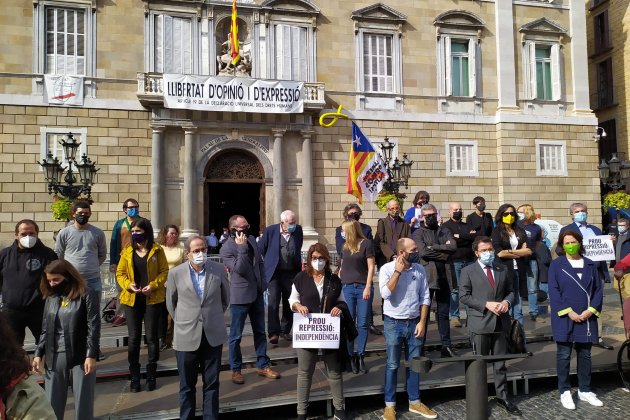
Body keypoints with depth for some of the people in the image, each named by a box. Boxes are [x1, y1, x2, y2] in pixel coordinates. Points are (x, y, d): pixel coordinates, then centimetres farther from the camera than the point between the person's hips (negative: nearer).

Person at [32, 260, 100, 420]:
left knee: (83, 402, 4)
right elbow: (46, 329, 15)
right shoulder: (51, 297, 10)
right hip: (54, 358, 5)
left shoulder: (87, 294, -7)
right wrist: (38, 354, 8)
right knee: (52, 403, 9)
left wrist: (91, 355, -15)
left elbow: (93, 327, -10)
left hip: (81, 357, -5)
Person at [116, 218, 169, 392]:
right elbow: (120, 273, 6)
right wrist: (128, 285, -13)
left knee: (151, 337, 5)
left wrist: (153, 285, -16)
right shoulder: (127, 252, 5)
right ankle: (134, 378, 17)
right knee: (133, 338, 6)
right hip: (132, 299, 2)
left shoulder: (157, 250, -2)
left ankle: (151, 376, 20)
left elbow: (164, 271, -2)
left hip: (152, 299, -2)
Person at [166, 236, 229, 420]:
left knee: (212, 383, 12)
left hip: (213, 335, 1)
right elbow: (171, 303, 8)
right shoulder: (175, 273, -6)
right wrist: (183, 322, 9)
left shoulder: (219, 270, -3)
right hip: (186, 336, -1)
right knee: (187, 385, 12)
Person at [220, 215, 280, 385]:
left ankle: (262, 365, 27)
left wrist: (263, 284, 10)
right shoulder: (227, 248, -14)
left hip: (257, 293, 6)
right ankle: (235, 369, 22)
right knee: (236, 335, 6)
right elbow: (240, 269, -24)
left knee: (260, 332, 15)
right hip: (240, 296, -6)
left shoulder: (251, 239, 5)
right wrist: (242, 247, -26)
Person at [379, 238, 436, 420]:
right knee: (392, 365, 6)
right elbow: (386, 294, -24)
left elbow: (425, 297, 3)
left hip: (414, 323, 3)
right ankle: (389, 405, 19)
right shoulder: (387, 269, -11)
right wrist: (398, 271, -21)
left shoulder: (419, 269, 0)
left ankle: (414, 401, 29)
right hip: (394, 324, -3)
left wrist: (422, 322, -3)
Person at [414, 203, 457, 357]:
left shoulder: (445, 231, 14)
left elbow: (453, 247, -4)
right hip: (427, 277, -3)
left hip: (445, 277, 4)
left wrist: (434, 247, -11)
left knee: (444, 313, 10)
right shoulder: (418, 233, 2)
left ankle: (446, 345, 18)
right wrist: (444, 253, -8)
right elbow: (423, 252, -14)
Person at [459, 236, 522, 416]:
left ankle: (502, 397, 25)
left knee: (500, 363, 12)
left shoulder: (502, 269, 9)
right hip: (480, 323, -3)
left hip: (500, 322, 4)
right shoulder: (468, 271, -5)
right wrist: (486, 304, -17)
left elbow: (510, 291, 14)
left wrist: (506, 302, -9)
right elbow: (464, 296, -9)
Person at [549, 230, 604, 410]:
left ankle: (584, 390, 25)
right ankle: (564, 392, 11)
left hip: (587, 317, 4)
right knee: (564, 355, 1)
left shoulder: (590, 265, 9)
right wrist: (569, 312, -14)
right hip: (564, 318, -3)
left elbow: (598, 290, 6)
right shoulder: (556, 265, -2)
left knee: (585, 354, 12)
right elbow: (553, 291, -7)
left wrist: (591, 310, -8)